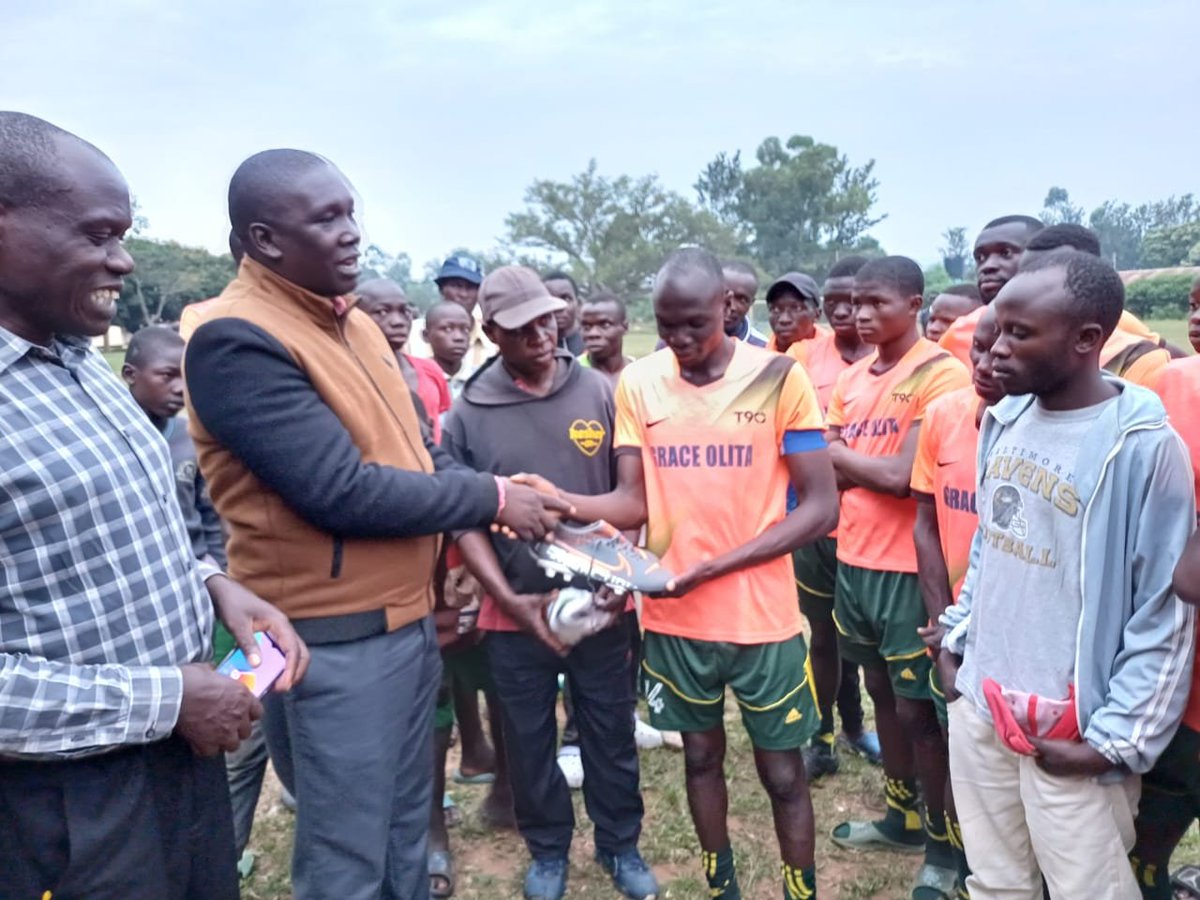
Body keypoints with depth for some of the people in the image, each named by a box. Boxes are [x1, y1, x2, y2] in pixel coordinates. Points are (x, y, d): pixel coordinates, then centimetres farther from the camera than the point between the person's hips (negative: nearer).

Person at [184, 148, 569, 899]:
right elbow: (345, 493, -25)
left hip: (409, 615, 8)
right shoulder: (238, 343, -20)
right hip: (338, 638, -8)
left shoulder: (353, 322, 8)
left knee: (409, 828, 24)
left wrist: (500, 492, -5)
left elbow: (416, 448, 12)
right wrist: (493, 500, -15)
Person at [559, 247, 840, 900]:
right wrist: (559, 501, -22)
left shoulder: (779, 377, -10)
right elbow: (633, 502, -1)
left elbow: (820, 507, -11)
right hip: (672, 615, 3)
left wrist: (717, 566, -20)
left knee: (781, 769, 12)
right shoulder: (637, 384, -2)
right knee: (701, 755, 20)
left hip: (762, 614, -2)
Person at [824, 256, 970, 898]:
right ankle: (901, 817, 38)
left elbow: (902, 477, -19)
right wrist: (873, 467, -12)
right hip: (853, 558, 7)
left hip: (908, 567, -7)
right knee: (882, 692, 19)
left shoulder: (941, 374, -13)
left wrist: (841, 455, -6)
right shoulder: (851, 378, 9)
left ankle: (945, 843, 26)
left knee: (919, 709, 5)